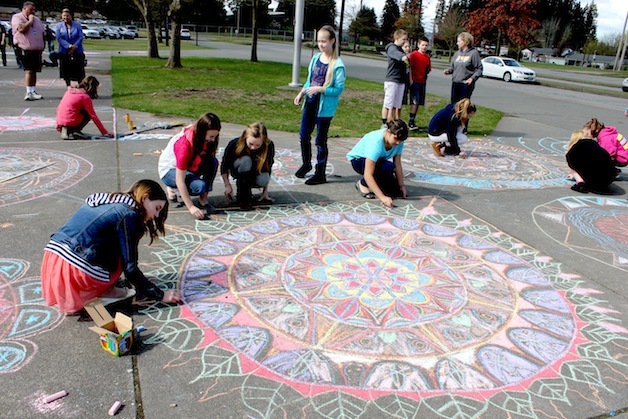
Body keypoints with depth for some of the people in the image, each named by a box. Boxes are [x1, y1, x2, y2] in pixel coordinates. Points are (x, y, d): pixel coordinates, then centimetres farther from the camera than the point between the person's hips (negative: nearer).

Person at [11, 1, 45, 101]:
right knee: (29, 70, -14)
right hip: (25, 49, -6)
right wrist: (30, 20, -9)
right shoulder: (17, 17, -2)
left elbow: (42, 33, 22)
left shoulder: (36, 19, 19)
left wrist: (42, 46, 11)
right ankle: (29, 93, -15)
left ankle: (33, 92, 14)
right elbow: (21, 29, -19)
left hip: (37, 50, 6)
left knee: (34, 71, 7)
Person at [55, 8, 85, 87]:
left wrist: (74, 47, -15)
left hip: (77, 52, -1)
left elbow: (80, 37, -2)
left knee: (79, 73, -2)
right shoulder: (59, 26, 7)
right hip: (64, 53, 1)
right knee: (66, 74, 5)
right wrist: (69, 46, -17)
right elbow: (59, 38, -4)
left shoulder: (77, 25, 6)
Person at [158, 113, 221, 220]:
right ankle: (173, 188, -3)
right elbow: (180, 180, -34)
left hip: (189, 167, 6)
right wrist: (191, 207, -37)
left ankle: (203, 199, -14)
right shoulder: (185, 144, -36)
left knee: (213, 162, -24)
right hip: (169, 170, -6)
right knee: (200, 186, -34)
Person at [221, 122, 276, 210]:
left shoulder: (269, 146, -23)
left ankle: (246, 186, 3)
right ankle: (242, 196, -19)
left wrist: (265, 192, -9)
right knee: (245, 160, -35)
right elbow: (224, 165, -13)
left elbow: (268, 168, -10)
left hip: (254, 174, 2)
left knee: (263, 180, -33)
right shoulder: (235, 144, -27)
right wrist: (227, 185, -20)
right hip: (238, 172, -2)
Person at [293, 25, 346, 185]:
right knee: (303, 136, 13)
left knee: (320, 140, 2)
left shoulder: (337, 64, -13)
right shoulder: (315, 58, 7)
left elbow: (339, 89, -14)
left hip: (325, 107, -6)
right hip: (310, 102, 6)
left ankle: (320, 174, 15)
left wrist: (320, 89, -24)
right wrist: (301, 93, 3)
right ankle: (306, 164, 37)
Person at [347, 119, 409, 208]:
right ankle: (362, 184, -12)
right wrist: (382, 197, -47)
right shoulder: (375, 142, -38)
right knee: (387, 167, -37)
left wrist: (401, 186, -14)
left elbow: (397, 165, -10)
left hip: (379, 160, 6)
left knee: (397, 191, -12)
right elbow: (367, 175, -42)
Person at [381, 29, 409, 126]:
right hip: (392, 79, -8)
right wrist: (403, 56, -53)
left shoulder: (401, 49, 19)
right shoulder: (391, 47, -7)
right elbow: (395, 53, -32)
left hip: (401, 81, 8)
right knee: (388, 104, -4)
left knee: (396, 105, 7)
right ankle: (384, 124, 1)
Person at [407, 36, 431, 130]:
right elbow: (409, 67, -8)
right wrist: (410, 79, -14)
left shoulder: (428, 57, 14)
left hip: (423, 82, 6)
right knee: (415, 102, -12)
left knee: (418, 103, 7)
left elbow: (428, 69, 23)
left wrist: (427, 71, 4)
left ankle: (412, 121, 13)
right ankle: (410, 122, -8)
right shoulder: (413, 55, -4)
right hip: (414, 81, -6)